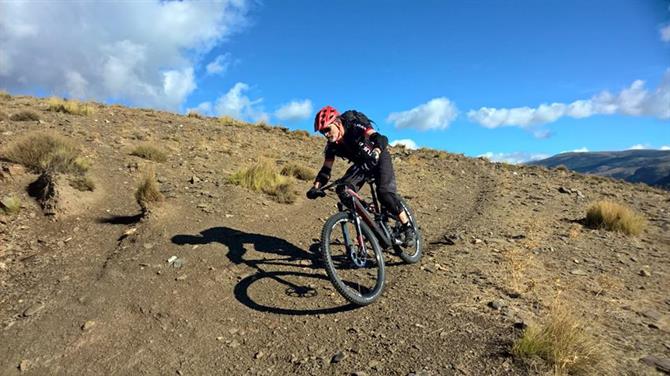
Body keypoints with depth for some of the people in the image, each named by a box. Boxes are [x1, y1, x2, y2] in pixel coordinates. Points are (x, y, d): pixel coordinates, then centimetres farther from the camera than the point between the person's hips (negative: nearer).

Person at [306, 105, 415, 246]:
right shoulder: (332, 145, -14)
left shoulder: (355, 127, -30)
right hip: (361, 164, 6)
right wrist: (316, 187, -29)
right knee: (343, 190, -17)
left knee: (384, 192, -27)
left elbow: (382, 139, -44)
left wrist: (375, 153, -65)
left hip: (379, 158, -5)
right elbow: (326, 169, -12)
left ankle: (408, 228, -9)